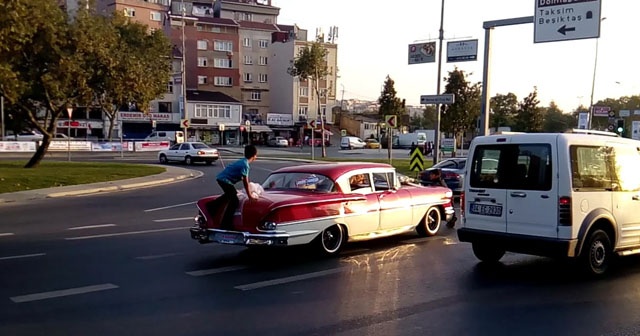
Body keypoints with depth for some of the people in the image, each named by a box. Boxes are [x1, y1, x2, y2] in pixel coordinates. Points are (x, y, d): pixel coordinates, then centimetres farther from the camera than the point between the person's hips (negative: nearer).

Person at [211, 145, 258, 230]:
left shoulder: (242, 161, 12)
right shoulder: (245, 165, -18)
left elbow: (242, 178, 22)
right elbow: (245, 181, -16)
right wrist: (250, 196, -9)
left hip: (221, 178, 10)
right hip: (225, 180, -10)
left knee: (230, 194, 32)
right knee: (234, 201, -10)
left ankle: (212, 206, 41)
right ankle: (226, 225, -10)